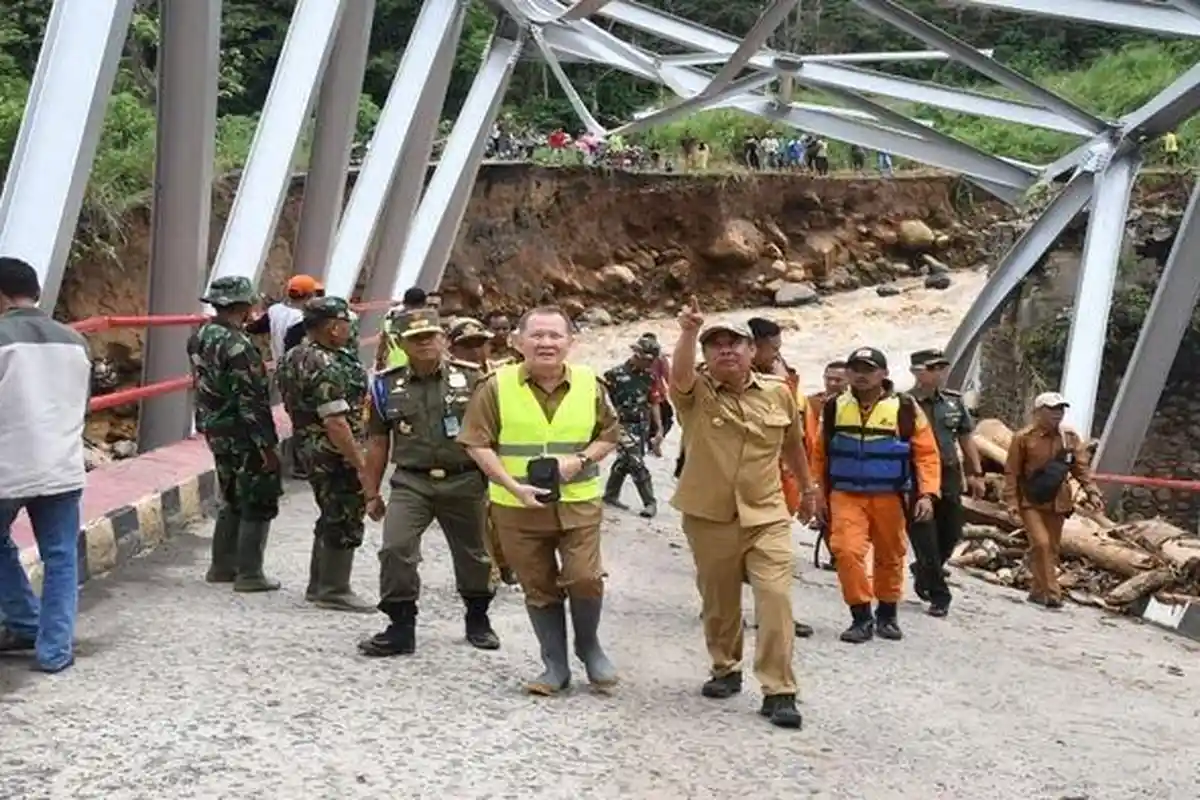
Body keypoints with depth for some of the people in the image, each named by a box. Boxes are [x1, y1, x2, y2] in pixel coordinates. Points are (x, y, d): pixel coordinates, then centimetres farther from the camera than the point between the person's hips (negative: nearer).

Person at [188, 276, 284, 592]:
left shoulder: (200, 337, 6)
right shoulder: (237, 347, -22)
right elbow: (250, 403, -23)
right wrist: (267, 445, -20)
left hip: (216, 433, 9)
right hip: (243, 437, -9)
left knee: (233, 502, 20)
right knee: (259, 506, 2)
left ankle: (222, 566, 26)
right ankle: (249, 574, 4)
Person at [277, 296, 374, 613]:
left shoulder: (294, 358, 10)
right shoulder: (326, 366, -22)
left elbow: (294, 405, 19)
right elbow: (335, 421, -26)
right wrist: (360, 464, -22)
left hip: (309, 447, 10)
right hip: (335, 455, -10)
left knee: (331, 520, 20)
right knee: (345, 523, 0)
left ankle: (319, 586, 28)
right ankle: (333, 591, 6)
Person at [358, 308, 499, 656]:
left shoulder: (472, 379, 0)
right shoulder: (387, 386, 4)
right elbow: (377, 443, 10)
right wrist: (372, 493, 9)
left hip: (464, 482, 0)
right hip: (411, 483, 0)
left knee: (473, 555, 12)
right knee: (395, 550, -15)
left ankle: (478, 620, 35)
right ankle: (401, 629, -3)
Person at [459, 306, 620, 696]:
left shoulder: (590, 384, 0)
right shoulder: (497, 386, -6)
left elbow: (610, 434, 9)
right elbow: (478, 444, -5)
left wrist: (582, 460, -10)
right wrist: (515, 486, -15)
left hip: (579, 502, 0)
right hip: (519, 507, 0)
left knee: (585, 578, -10)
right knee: (538, 588, 8)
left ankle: (589, 646, 19)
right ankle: (555, 664, 23)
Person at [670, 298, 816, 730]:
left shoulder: (778, 393, 1)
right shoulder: (695, 392, -7)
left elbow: (793, 443, 17)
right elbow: (679, 374, -32)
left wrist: (806, 485, 29)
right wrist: (688, 333, -50)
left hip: (766, 516, 0)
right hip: (708, 516, 0)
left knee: (776, 599, -10)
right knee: (718, 600, 14)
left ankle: (779, 691, -5)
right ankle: (725, 669, 35)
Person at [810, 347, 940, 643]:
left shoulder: (905, 408, -5)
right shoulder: (834, 408, 3)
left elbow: (926, 453, -4)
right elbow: (820, 454, 11)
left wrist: (927, 493, -15)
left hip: (889, 497, 0)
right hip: (846, 496, 1)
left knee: (890, 557, 12)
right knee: (847, 551, -16)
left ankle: (887, 615, 31)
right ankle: (861, 616, -4)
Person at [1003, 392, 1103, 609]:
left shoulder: (1071, 438, 3)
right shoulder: (1024, 437, -9)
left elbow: (1082, 468, 5)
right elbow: (1012, 472, -6)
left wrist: (1092, 492, -8)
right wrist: (1012, 500, -12)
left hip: (1057, 503, 4)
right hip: (1030, 501, -4)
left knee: (1052, 548, 9)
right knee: (1040, 543, -17)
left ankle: (1038, 591, 22)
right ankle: (1052, 593, -12)